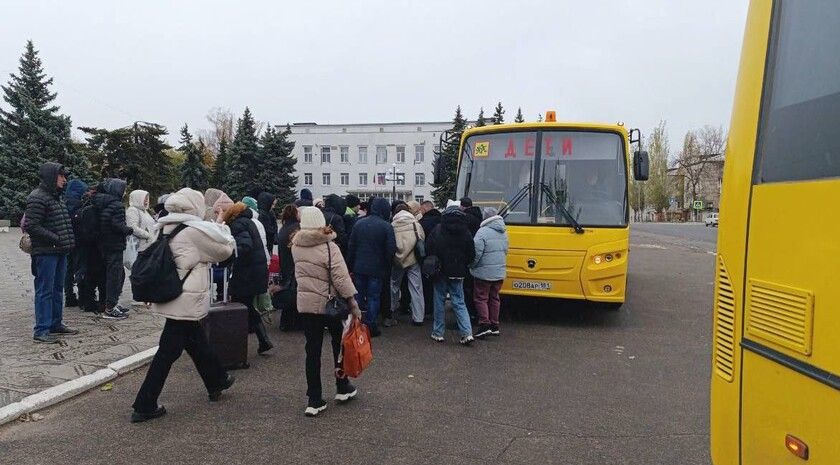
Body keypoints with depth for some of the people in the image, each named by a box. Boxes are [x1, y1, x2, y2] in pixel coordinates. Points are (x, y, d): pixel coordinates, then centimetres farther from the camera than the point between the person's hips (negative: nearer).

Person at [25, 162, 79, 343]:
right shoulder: (37, 198, -12)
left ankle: (56, 324, 25)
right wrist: (56, 239, -19)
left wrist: (68, 241, 13)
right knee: (44, 291, -5)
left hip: (60, 252, 9)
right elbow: (32, 226, -18)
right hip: (45, 252, -9)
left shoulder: (56, 197, 17)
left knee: (58, 289, 15)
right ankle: (41, 331, 0)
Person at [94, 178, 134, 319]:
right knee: (114, 274, -3)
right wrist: (129, 230, -8)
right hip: (114, 245, -9)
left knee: (119, 273, 19)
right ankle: (110, 307, 1)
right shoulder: (116, 205, -16)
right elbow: (117, 224, -23)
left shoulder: (101, 203, 13)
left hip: (104, 244, 10)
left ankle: (113, 303, 26)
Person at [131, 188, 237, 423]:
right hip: (186, 301, -8)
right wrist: (221, 226, 8)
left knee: (198, 342, 22)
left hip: (167, 296, 8)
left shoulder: (164, 228, 6)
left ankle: (217, 381, 39)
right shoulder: (196, 230, -16)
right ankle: (144, 406, 7)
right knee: (168, 351, 0)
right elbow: (225, 249, -4)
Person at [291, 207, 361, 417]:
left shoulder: (296, 246, -1)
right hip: (329, 303, -4)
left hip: (305, 303, 4)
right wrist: (353, 304, -12)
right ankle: (342, 387, 30)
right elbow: (341, 279, -19)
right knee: (340, 343, 17)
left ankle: (314, 400, 9)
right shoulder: (329, 247, -16)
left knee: (312, 350, 7)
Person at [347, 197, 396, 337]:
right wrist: (386, 267, 3)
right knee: (373, 297, 5)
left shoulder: (359, 223, 2)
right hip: (376, 269, -4)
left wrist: (352, 265, 11)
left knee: (359, 296, 14)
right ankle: (371, 327, 8)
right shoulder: (386, 226, -12)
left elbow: (351, 247, 4)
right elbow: (391, 250, -12)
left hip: (359, 268, 4)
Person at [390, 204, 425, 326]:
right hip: (413, 260, -1)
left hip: (397, 260, 1)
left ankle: (392, 309, 38)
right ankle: (418, 317, 1)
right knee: (416, 288, 2)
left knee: (395, 285, 22)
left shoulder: (392, 225, -5)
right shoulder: (415, 224, -5)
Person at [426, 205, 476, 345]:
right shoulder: (466, 232, -1)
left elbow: (428, 249, -8)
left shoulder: (438, 230, -8)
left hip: (441, 271, -2)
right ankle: (467, 333, -4)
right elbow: (471, 255, 2)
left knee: (439, 301, 9)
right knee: (459, 302, 7)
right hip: (458, 274, 2)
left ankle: (438, 333, 15)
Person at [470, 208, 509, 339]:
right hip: (500, 272, 7)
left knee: (481, 298, 2)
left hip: (485, 273, -7)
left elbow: (476, 253, -20)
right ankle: (494, 326, 20)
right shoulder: (503, 233, 10)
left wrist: (471, 266, -5)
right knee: (494, 298, 16)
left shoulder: (483, 232, -18)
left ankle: (485, 325, -3)